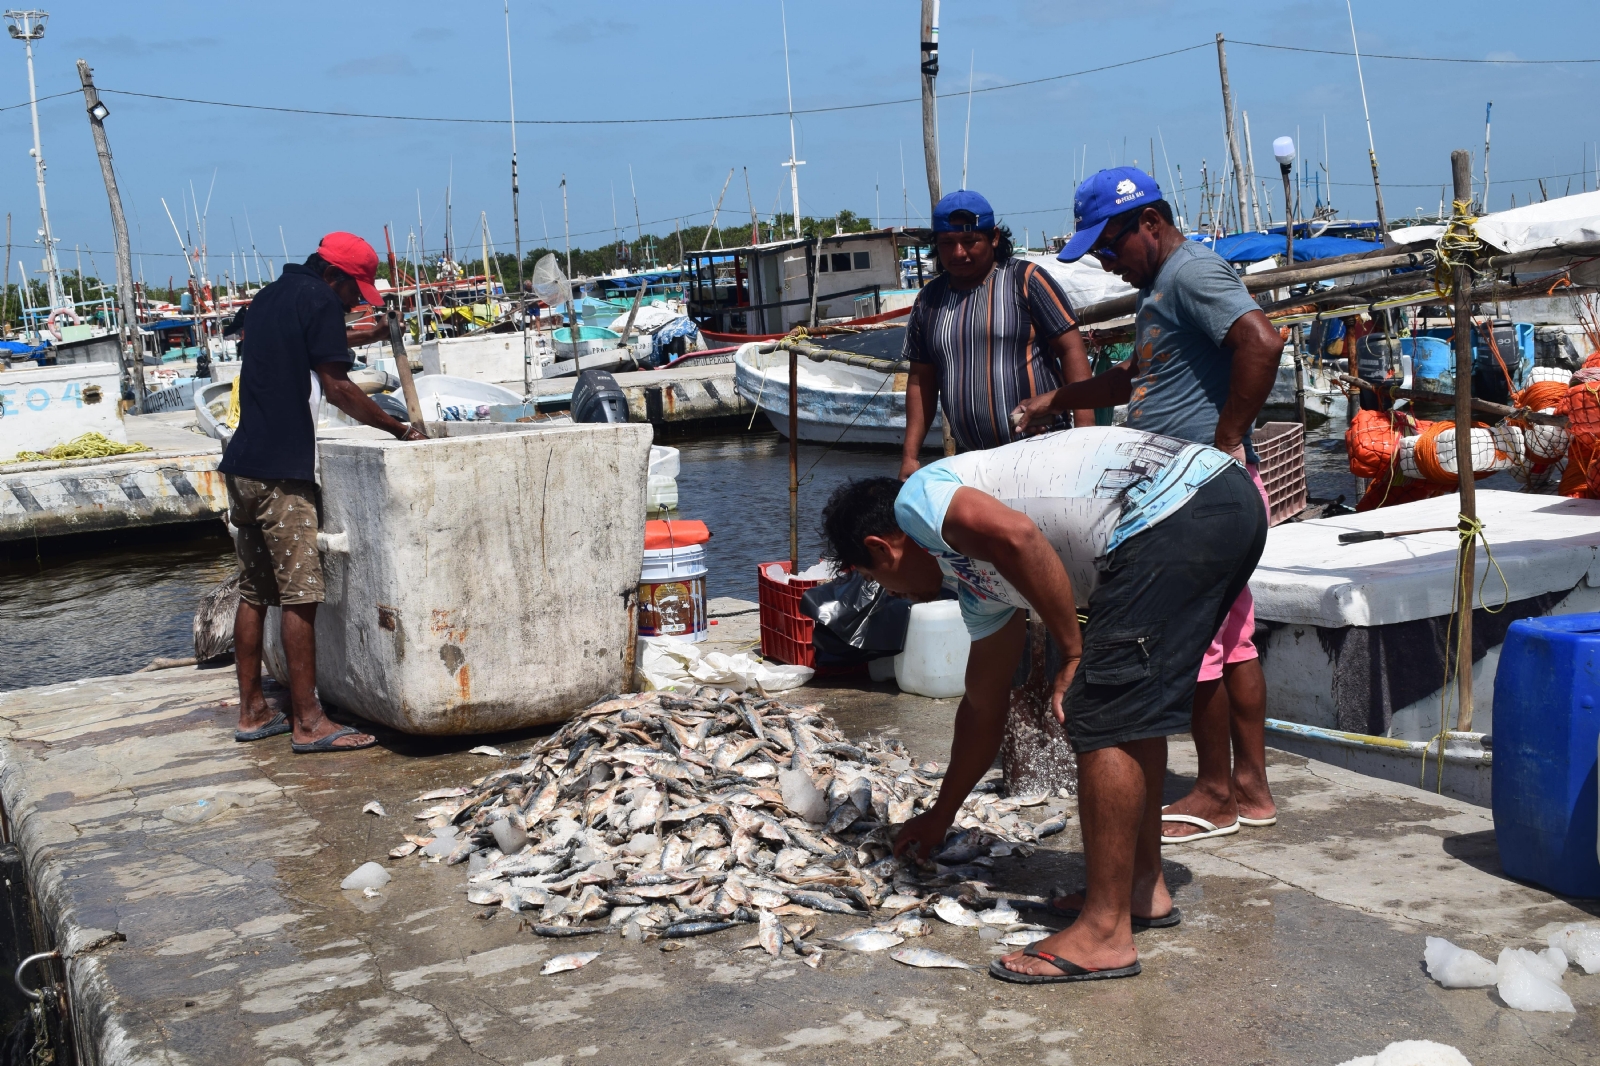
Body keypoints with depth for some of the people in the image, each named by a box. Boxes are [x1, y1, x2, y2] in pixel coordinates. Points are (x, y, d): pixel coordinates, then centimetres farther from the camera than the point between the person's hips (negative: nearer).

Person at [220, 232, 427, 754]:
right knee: (299, 595, -8)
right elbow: (336, 387, -12)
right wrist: (401, 430, -6)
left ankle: (252, 712, 17)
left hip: (243, 464, 9)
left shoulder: (268, 297, 20)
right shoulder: (320, 300, -5)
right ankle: (307, 722, -7)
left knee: (254, 592, 12)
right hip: (281, 470, -9)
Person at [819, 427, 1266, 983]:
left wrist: (1074, 655, -10)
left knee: (1103, 717, -6)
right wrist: (940, 816, 49)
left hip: (1174, 513, -10)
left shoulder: (917, 497, 4)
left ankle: (1105, 934, 0)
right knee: (1133, 704, 22)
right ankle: (1143, 887, 30)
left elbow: (1015, 533, -19)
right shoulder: (975, 574, 29)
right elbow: (983, 704, 38)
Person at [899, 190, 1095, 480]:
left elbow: (1072, 350, -6)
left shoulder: (1025, 279, -4)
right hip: (973, 459, 4)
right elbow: (921, 380, 15)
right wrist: (910, 454, 9)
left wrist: (1086, 431, -14)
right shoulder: (928, 300, 9)